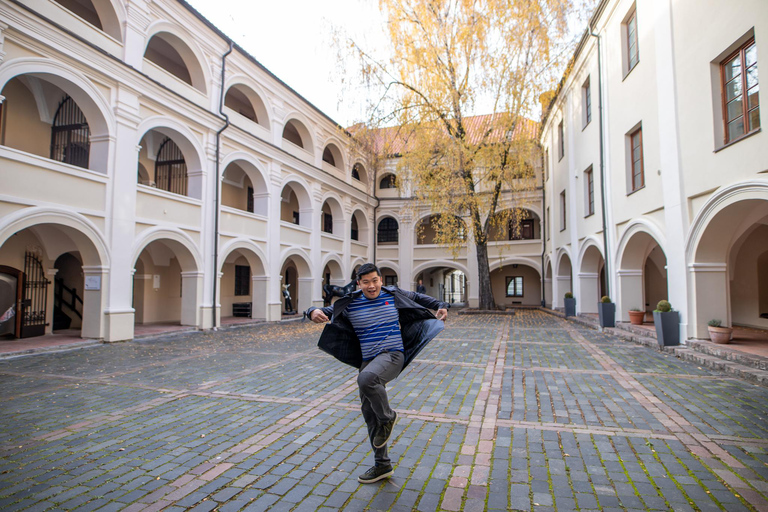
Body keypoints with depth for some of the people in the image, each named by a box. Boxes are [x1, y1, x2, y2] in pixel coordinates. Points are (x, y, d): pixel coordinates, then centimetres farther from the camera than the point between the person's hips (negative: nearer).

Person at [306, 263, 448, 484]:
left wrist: (441, 306, 6)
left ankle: (387, 418, -5)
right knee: (369, 412, 9)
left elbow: (418, 298, 17)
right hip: (368, 361, 4)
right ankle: (382, 465, 27)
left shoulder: (394, 295, 1)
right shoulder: (350, 304, 1)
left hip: (393, 355, -4)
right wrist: (314, 312, -22)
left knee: (366, 379, -35)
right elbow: (326, 312, 1)